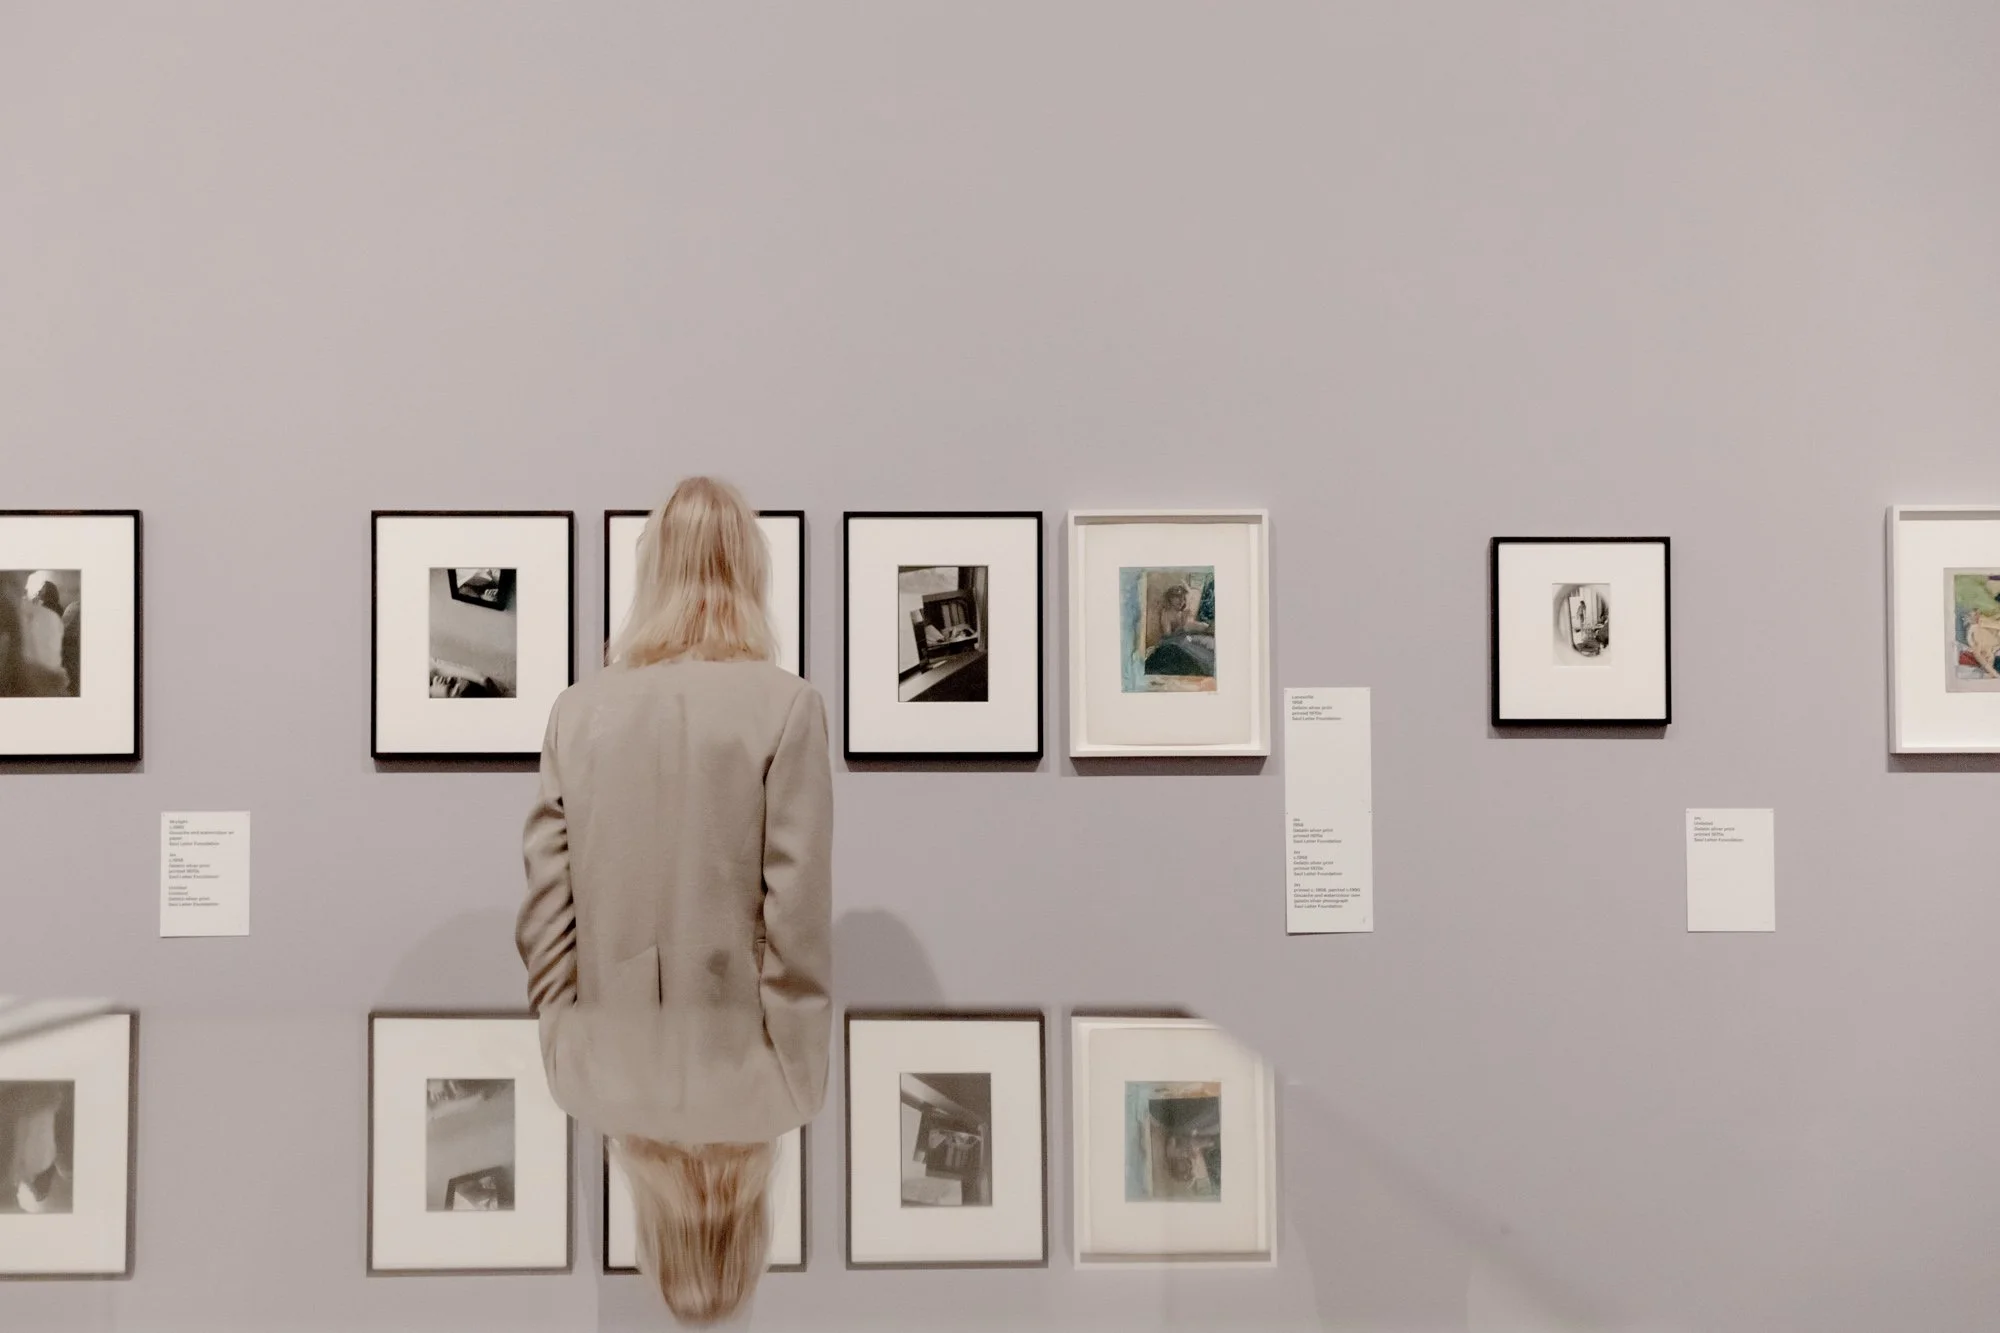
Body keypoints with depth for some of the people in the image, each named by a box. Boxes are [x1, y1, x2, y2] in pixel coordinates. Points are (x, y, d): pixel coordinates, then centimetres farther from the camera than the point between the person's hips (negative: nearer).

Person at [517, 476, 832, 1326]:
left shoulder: (581, 707, -5)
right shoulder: (784, 705, -15)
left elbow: (546, 893, -2)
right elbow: (798, 905, -15)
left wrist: (561, 1030, 9)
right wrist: (797, 1051, -5)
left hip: (620, 1043, 3)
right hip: (733, 1039, -2)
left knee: (658, 1217, 21)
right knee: (728, 1220, 18)